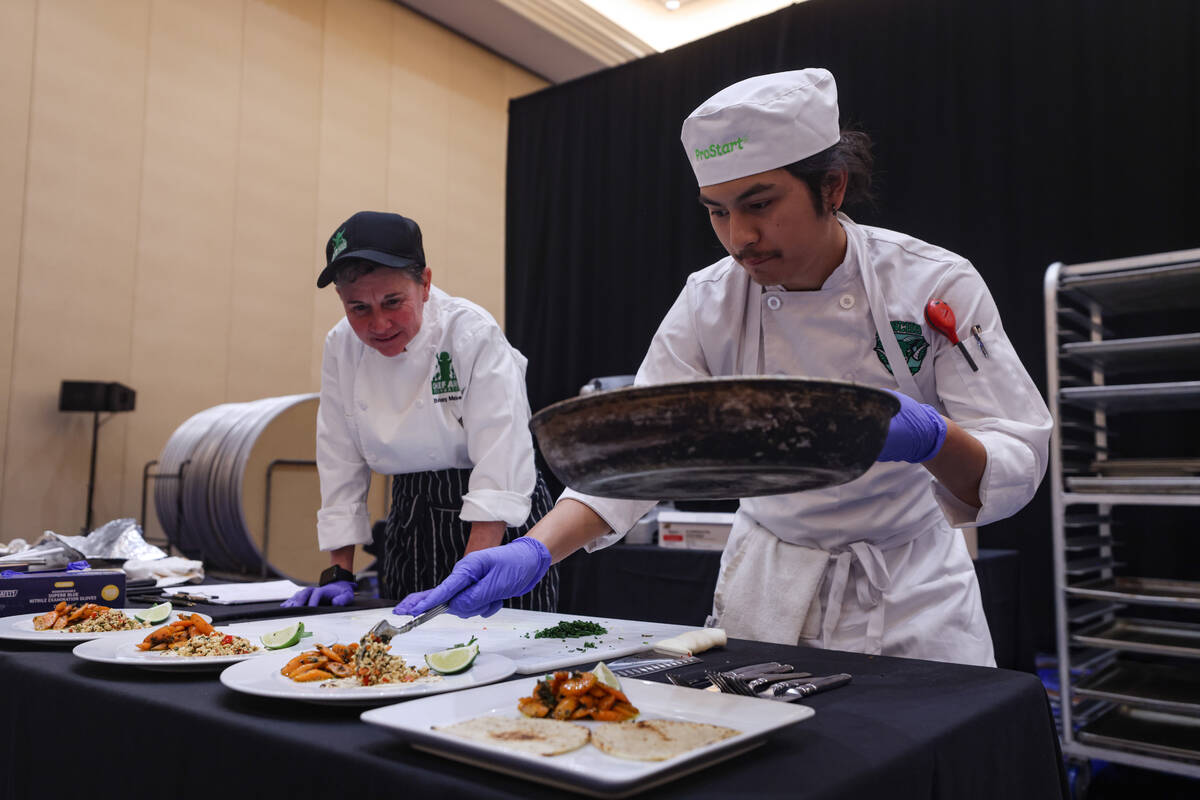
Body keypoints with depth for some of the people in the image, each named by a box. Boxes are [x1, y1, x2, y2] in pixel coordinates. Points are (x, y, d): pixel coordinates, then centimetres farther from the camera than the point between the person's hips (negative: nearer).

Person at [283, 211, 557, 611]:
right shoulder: (342, 347, -4)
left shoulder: (474, 334, -19)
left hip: (494, 531, -4)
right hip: (409, 528, 5)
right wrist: (340, 573, -1)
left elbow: (501, 465, -25)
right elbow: (341, 465, 2)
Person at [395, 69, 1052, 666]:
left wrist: (931, 440, -40)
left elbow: (1015, 467, -17)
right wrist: (535, 551, -32)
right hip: (769, 591, 1)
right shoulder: (709, 303, -12)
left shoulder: (936, 285, -16)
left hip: (910, 593, -1)